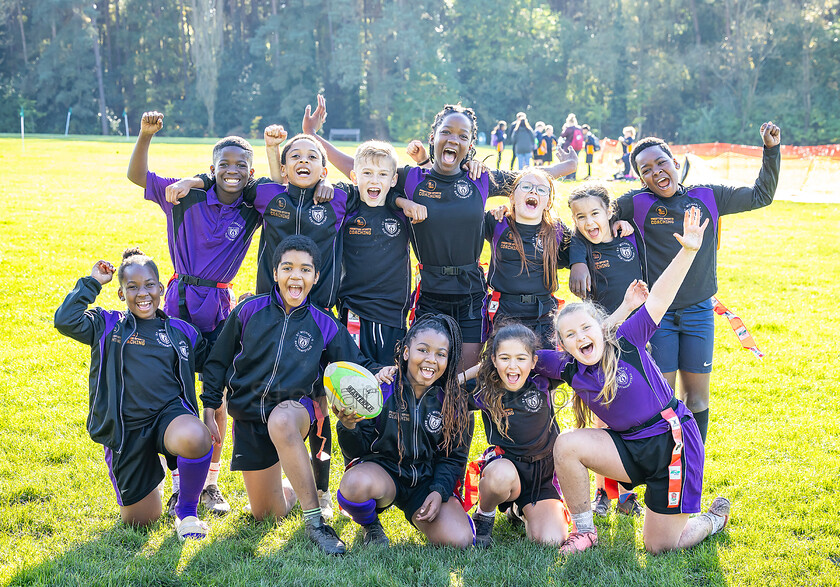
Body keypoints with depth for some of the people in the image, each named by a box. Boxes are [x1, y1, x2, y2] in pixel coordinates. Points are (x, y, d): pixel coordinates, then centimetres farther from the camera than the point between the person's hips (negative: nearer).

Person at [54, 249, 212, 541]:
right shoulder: (107, 325, 6)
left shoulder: (182, 331, 12)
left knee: (195, 439, -39)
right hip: (126, 429, 0)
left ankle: (187, 510, -10)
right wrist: (91, 282, -4)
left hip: (169, 414, 0)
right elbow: (66, 321, -12)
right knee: (139, 520, 5)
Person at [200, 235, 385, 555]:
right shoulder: (249, 311, -5)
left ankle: (315, 521, -32)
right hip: (248, 417, 2)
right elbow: (218, 361, 5)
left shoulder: (324, 325, -4)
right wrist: (209, 410, 3)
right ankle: (292, 489, 44)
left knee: (280, 422, -42)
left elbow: (356, 366, 5)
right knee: (265, 514, 5)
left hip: (294, 408, -2)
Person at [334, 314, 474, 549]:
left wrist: (438, 492, -12)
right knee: (356, 483, -38)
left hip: (427, 480, 3)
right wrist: (348, 428, -30)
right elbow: (358, 451, -7)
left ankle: (420, 516, 15)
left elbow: (454, 455, 5)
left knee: (459, 540, -21)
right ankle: (370, 526, 0)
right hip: (381, 470, -2)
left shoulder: (453, 401, -2)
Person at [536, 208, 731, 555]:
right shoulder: (567, 367, -4)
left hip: (671, 440, -4)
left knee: (660, 546, 1)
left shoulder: (626, 342, -15)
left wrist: (688, 251, -30)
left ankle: (715, 517, 33)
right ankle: (584, 531, -3)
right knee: (567, 444, -21)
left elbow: (660, 297, -22)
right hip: (628, 447, 4)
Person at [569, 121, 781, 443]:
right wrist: (578, 260, -17)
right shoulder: (636, 204, -7)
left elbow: (761, 195, 13)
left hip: (699, 311, 3)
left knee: (697, 397, 8)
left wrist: (771, 150, 4)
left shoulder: (708, 197, 2)